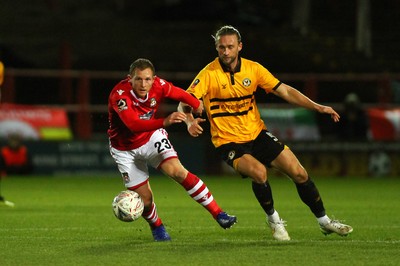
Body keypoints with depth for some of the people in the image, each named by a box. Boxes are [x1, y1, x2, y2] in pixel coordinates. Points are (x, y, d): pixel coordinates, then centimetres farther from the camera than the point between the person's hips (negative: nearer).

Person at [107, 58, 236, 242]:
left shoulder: (158, 85, -20)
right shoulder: (119, 95, -33)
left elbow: (179, 94, 1)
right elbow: (133, 124, -48)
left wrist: (196, 105, 14)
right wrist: (164, 122, -59)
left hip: (151, 137, 2)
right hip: (125, 149, -2)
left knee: (177, 171, -21)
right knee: (144, 198, -1)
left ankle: (218, 214, -18)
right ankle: (157, 228, 34)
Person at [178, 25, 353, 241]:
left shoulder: (253, 69, -2)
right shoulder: (209, 74, -15)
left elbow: (284, 91, 2)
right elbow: (184, 103, -21)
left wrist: (317, 107, -5)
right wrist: (190, 121, -44)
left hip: (257, 133, 4)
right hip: (228, 141, -4)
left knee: (299, 173, -1)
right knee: (258, 171, -31)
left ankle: (324, 221, 19)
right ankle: (273, 219, -5)